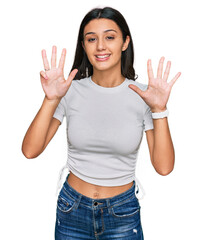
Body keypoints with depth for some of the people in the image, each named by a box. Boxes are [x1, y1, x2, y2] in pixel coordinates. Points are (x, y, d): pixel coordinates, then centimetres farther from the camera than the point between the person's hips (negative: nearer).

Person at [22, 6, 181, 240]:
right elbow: (30, 150, -15)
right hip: (72, 209, 1)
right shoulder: (71, 90, -9)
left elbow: (164, 167, -15)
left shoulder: (143, 95, -10)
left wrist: (159, 109, -23)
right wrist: (51, 100, -25)